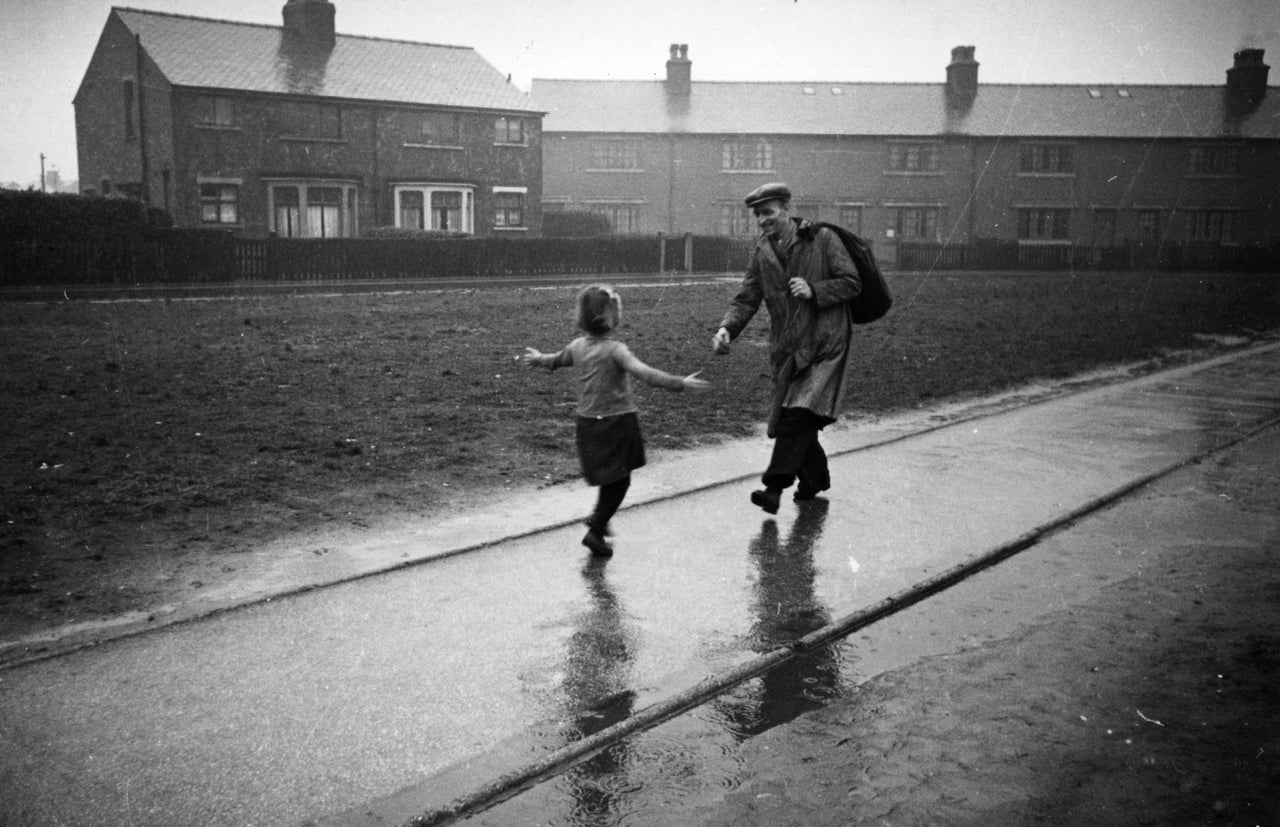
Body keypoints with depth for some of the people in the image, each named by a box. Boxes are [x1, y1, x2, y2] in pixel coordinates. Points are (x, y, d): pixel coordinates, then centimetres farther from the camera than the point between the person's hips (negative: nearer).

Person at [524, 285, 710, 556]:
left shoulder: (577, 346, 2)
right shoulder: (615, 350, -19)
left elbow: (557, 360, 23)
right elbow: (646, 374, -32)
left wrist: (538, 358, 45)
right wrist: (681, 384, -36)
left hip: (587, 421, 7)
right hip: (616, 421, -7)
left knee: (610, 477, 24)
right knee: (619, 480, 5)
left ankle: (599, 517, 32)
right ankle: (596, 531, 4)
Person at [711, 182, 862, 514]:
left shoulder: (823, 239, -5)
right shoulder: (762, 252, 8)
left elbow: (852, 283, -5)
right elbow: (747, 298, 4)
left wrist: (814, 291, -19)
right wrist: (727, 329, -14)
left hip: (825, 344, -5)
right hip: (785, 350, 5)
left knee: (798, 416, -18)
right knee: (791, 419, 9)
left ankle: (775, 486, -16)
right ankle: (816, 479, 29)